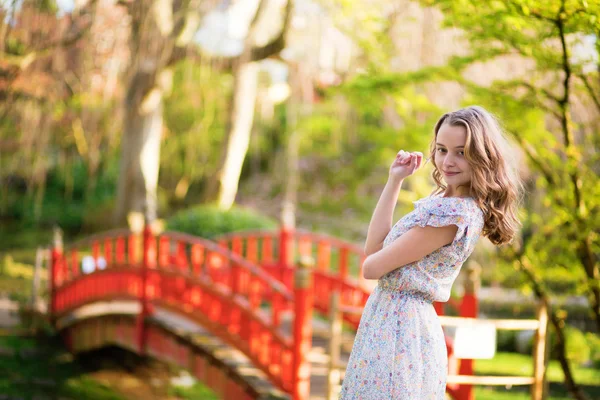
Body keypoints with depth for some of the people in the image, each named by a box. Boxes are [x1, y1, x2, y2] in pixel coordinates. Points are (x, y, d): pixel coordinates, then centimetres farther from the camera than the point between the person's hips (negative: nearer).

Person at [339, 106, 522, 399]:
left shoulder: (455, 213, -21)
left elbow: (372, 267, -18)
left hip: (397, 324, -10)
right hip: (400, 320, 10)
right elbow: (373, 249, 7)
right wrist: (394, 181, 6)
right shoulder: (445, 199, 10)